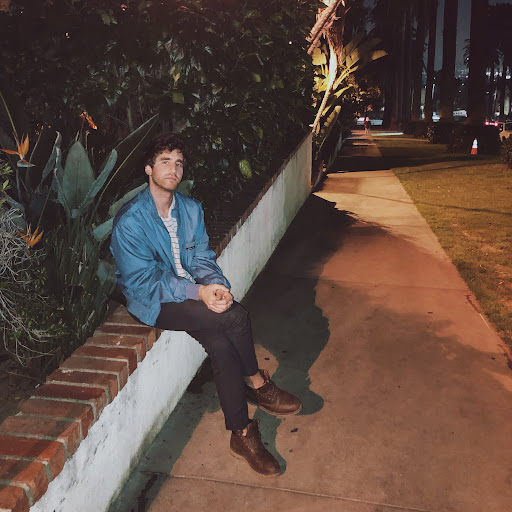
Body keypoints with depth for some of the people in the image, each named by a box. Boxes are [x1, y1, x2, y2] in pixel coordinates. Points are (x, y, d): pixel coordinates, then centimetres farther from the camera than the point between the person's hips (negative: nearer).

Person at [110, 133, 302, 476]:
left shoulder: (191, 208, 5)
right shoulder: (130, 222, -16)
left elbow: (202, 257, 6)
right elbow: (142, 282, -19)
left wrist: (216, 284, -17)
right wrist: (198, 292, -27)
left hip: (192, 290, 6)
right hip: (153, 302, -5)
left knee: (221, 344, -23)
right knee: (236, 317, -26)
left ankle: (242, 434, -6)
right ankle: (257, 384, -3)